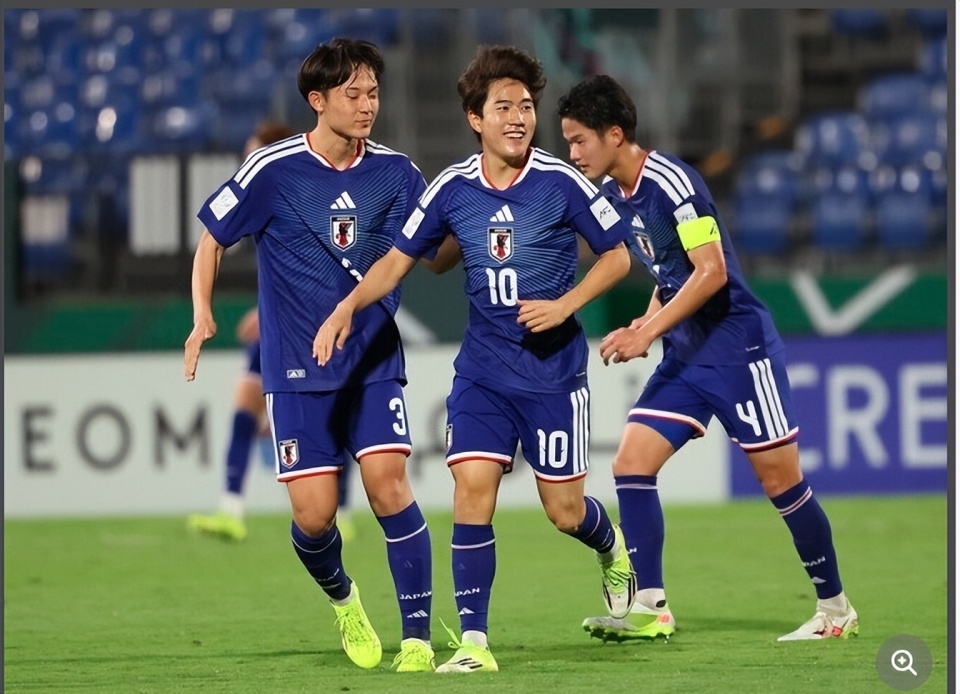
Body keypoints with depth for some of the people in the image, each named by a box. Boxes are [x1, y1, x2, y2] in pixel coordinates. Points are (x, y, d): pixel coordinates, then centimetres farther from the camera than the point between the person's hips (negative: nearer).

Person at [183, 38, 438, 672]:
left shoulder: (395, 173, 1)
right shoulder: (273, 171, -6)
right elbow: (213, 239, 5)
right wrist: (202, 316, -8)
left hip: (375, 362, 1)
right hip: (297, 370, -1)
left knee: (389, 485, -15)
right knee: (314, 513, -5)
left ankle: (418, 637, -8)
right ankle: (343, 598, 28)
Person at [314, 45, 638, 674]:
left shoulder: (562, 183, -9)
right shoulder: (452, 189, -2)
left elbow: (618, 255, -1)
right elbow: (400, 258, 7)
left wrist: (565, 304, -14)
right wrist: (348, 307, -8)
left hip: (554, 369, -2)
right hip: (483, 372, 2)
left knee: (565, 510, 4)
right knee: (472, 487, -12)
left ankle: (613, 550, 41)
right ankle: (474, 642, -9)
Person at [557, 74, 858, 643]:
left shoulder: (671, 182, -18)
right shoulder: (613, 193, 9)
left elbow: (711, 272, -23)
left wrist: (648, 331, -23)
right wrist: (645, 327, 4)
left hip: (738, 347, -8)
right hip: (685, 356, 9)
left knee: (781, 478, -1)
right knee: (631, 464, -5)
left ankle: (836, 608, 12)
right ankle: (651, 609, -4)